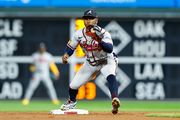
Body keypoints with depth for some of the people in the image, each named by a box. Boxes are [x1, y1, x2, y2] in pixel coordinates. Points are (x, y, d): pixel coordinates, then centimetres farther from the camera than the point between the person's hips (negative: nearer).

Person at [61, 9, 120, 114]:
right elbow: (71, 47, 2)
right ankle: (72, 101, 42)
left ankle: (115, 99, -56)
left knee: (111, 76, -38)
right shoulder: (79, 34, -14)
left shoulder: (104, 33, -27)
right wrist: (66, 55, -18)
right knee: (73, 85, 8)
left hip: (106, 61, -5)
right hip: (90, 63, 5)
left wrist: (99, 40, -54)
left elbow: (110, 49, -41)